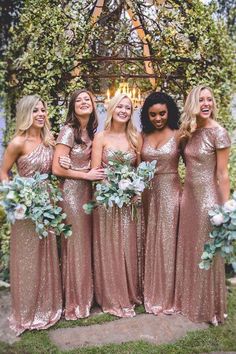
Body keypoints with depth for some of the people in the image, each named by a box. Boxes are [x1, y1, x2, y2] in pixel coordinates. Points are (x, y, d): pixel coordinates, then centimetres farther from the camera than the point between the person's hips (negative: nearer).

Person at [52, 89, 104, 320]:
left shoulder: (91, 132, 10)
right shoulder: (68, 131, -12)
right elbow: (57, 169, -16)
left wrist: (97, 173, 0)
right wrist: (87, 175, -12)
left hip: (87, 191, 7)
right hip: (72, 192, -7)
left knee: (87, 242, 13)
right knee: (76, 245, 2)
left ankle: (86, 295, 29)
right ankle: (75, 302, 18)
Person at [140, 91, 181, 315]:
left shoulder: (178, 135, -3)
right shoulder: (143, 136, 7)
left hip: (170, 191, -4)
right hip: (148, 193, 4)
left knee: (166, 242, 3)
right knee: (150, 242, 11)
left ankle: (166, 296, 20)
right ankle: (151, 294, 27)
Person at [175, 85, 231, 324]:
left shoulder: (218, 133, -11)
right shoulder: (190, 132, 7)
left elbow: (222, 175, -12)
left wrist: (225, 208, -12)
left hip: (208, 197, -6)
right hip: (188, 195, 7)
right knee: (188, 250, 15)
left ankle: (207, 308, 25)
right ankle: (189, 301, 33)